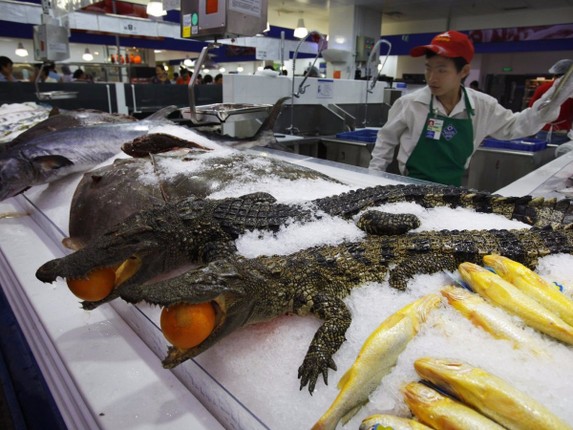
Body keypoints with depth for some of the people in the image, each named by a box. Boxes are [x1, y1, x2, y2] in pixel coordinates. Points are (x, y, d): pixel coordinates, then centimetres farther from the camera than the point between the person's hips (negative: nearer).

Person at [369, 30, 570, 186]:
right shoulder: (410, 103, -11)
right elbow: (386, 140, 0)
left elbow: (513, 127, 13)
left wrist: (551, 100, 1)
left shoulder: (482, 106, -3)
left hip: (451, 190, 3)